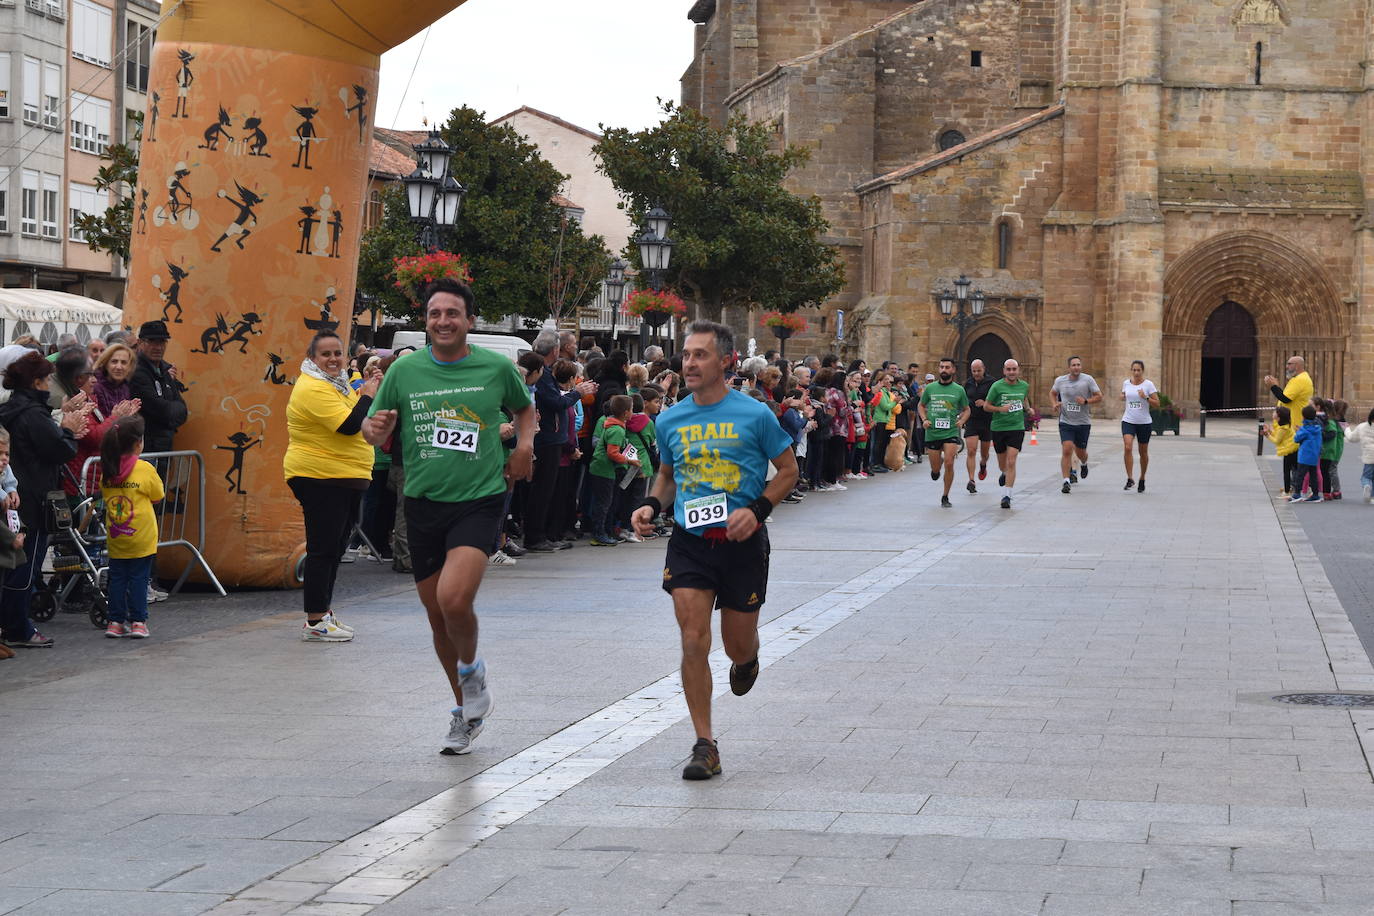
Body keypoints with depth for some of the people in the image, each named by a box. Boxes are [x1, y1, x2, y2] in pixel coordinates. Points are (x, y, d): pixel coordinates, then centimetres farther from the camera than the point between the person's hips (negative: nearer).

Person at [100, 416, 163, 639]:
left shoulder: (107, 470, 0)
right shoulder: (145, 469, -10)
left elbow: (104, 495, 9)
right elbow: (157, 497, 0)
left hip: (115, 537, 3)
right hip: (140, 537, -3)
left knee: (117, 578, 10)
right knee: (139, 578, 3)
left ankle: (115, 621, 11)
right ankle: (138, 621, 3)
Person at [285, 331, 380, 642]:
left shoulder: (335, 383, 16)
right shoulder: (313, 389, -17)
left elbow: (355, 423, 21)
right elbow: (349, 425, -24)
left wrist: (370, 389, 7)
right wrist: (368, 395, -11)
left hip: (345, 480, 10)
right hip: (320, 479, -10)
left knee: (335, 547, 14)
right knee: (323, 549, -9)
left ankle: (324, 612, 23)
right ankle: (315, 622, -6)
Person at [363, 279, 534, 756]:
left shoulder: (497, 368, -1)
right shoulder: (404, 370, 1)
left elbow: (524, 408, 19)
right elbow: (376, 427, 9)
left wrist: (525, 443, 1)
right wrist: (376, 430, -15)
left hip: (480, 500, -3)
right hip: (423, 502, 3)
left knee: (453, 599, -24)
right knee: (438, 618, 10)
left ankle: (472, 669, 8)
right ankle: (466, 707, 31)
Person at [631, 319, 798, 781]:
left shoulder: (755, 415, -6)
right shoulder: (670, 420, 4)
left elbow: (788, 471, 2)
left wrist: (756, 509, -13)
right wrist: (652, 505, 0)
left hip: (742, 541, -2)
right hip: (689, 540, 2)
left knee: (738, 646, 8)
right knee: (693, 642, -10)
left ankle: (747, 660, 48)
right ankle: (705, 746, -3)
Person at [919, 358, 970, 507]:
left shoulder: (959, 390, 2)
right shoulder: (930, 388, 3)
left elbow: (966, 409, 14)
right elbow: (921, 405, 17)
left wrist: (962, 421, -5)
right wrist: (924, 419, 0)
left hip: (951, 432, -1)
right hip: (932, 433, 1)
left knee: (949, 463, -17)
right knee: (935, 469, 4)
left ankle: (945, 497, -1)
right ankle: (939, 460, 44)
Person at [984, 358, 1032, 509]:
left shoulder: (1024, 386, 3)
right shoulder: (997, 386, -8)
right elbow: (986, 406, -3)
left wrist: (1028, 409, 5)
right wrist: (1000, 409, -19)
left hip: (1017, 428, 0)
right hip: (998, 428, 0)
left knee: (1011, 462, -12)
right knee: (1002, 462, 14)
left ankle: (1006, 496, -11)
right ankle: (1005, 474, 51)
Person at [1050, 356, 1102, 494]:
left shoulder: (1088, 379, -6)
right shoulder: (1060, 380, 1)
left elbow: (1099, 397, -2)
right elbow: (1052, 393, 21)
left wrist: (1086, 401, -19)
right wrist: (1055, 403, 0)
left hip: (1083, 422, 0)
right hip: (1066, 422, 0)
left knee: (1080, 452, 11)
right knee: (1066, 450, -14)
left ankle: (1084, 464, 49)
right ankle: (1066, 482, -11)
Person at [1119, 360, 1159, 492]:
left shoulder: (1148, 384, -5)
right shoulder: (1126, 383, 4)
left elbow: (1157, 403, -5)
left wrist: (1146, 397, -21)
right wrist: (1123, 396, 1)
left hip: (1144, 422, -1)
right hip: (1128, 421, 1)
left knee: (1143, 452, 9)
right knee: (1127, 447, -20)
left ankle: (1142, 480, 28)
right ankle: (1130, 479, -19)